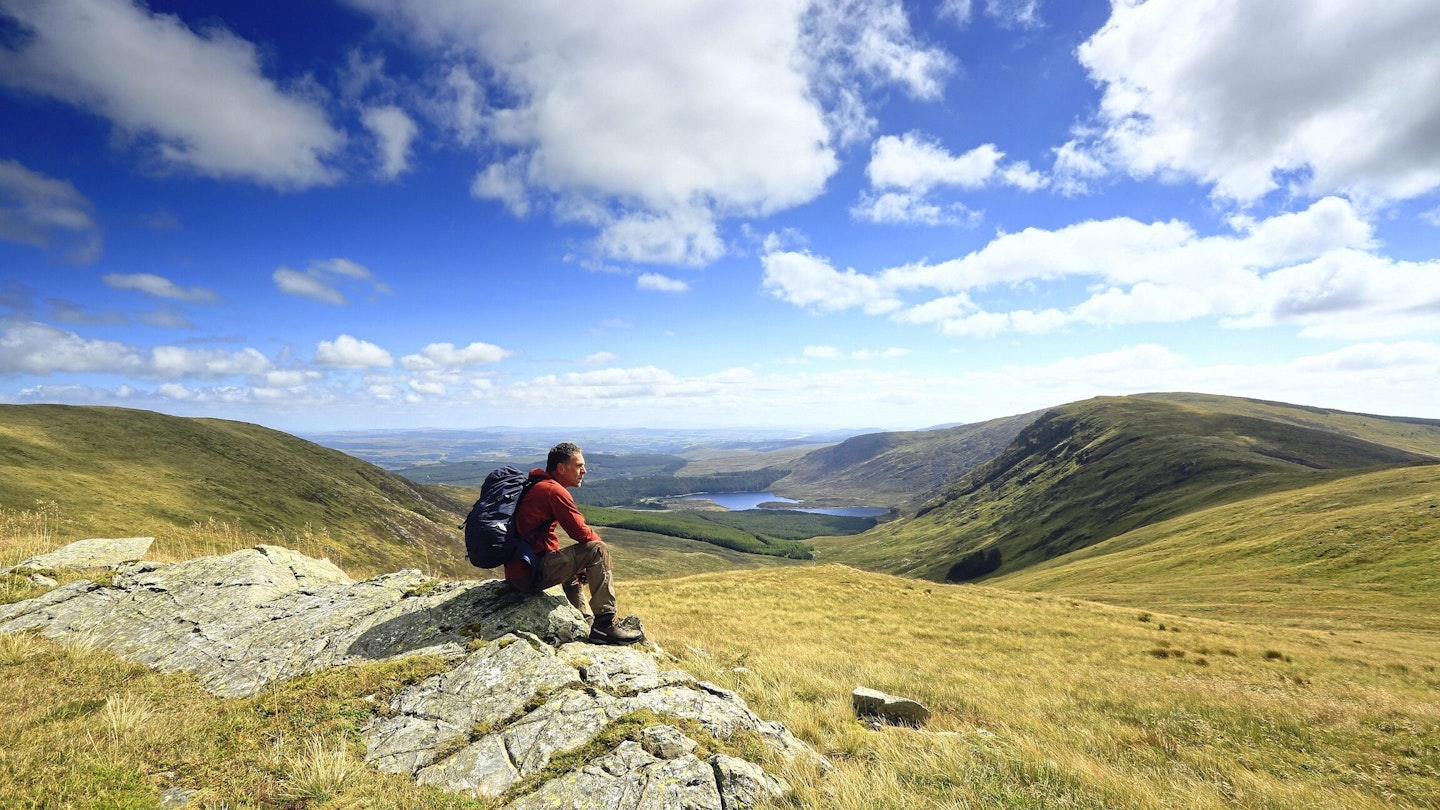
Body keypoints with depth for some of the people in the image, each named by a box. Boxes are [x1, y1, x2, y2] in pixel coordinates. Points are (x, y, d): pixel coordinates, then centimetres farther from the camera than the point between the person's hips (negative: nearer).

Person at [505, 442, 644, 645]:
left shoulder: (536, 486, 16)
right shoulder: (554, 491, -14)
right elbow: (582, 533, -16)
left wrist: (581, 567, 12)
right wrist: (598, 542, 7)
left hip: (518, 571, 10)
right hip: (531, 574, -10)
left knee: (571, 564, 34)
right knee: (598, 550, -14)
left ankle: (586, 625, 31)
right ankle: (604, 625, -11)